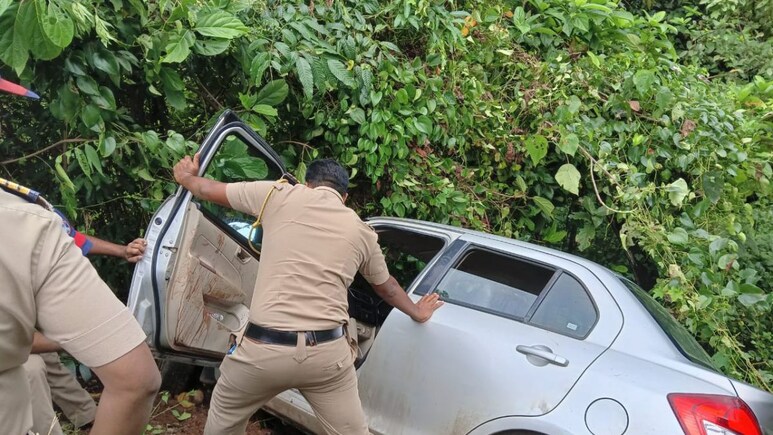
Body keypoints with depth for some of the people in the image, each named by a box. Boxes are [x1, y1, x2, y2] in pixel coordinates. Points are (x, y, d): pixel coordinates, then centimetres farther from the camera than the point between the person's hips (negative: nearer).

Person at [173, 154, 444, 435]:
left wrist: (186, 177, 41)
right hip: (328, 351, 2)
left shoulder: (282, 196, 4)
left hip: (264, 348, -1)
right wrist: (417, 312, 49)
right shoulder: (362, 231, 12)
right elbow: (387, 287, 29)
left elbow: (209, 190, 17)